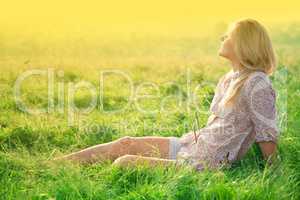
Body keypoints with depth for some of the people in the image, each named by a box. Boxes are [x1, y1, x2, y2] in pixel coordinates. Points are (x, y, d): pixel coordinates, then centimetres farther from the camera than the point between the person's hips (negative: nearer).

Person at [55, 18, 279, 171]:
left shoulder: (257, 84, -17)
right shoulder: (228, 79, 11)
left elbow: (269, 136, -12)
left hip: (205, 163, -8)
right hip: (190, 144, 8)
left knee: (125, 162, -14)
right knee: (126, 143, 2)